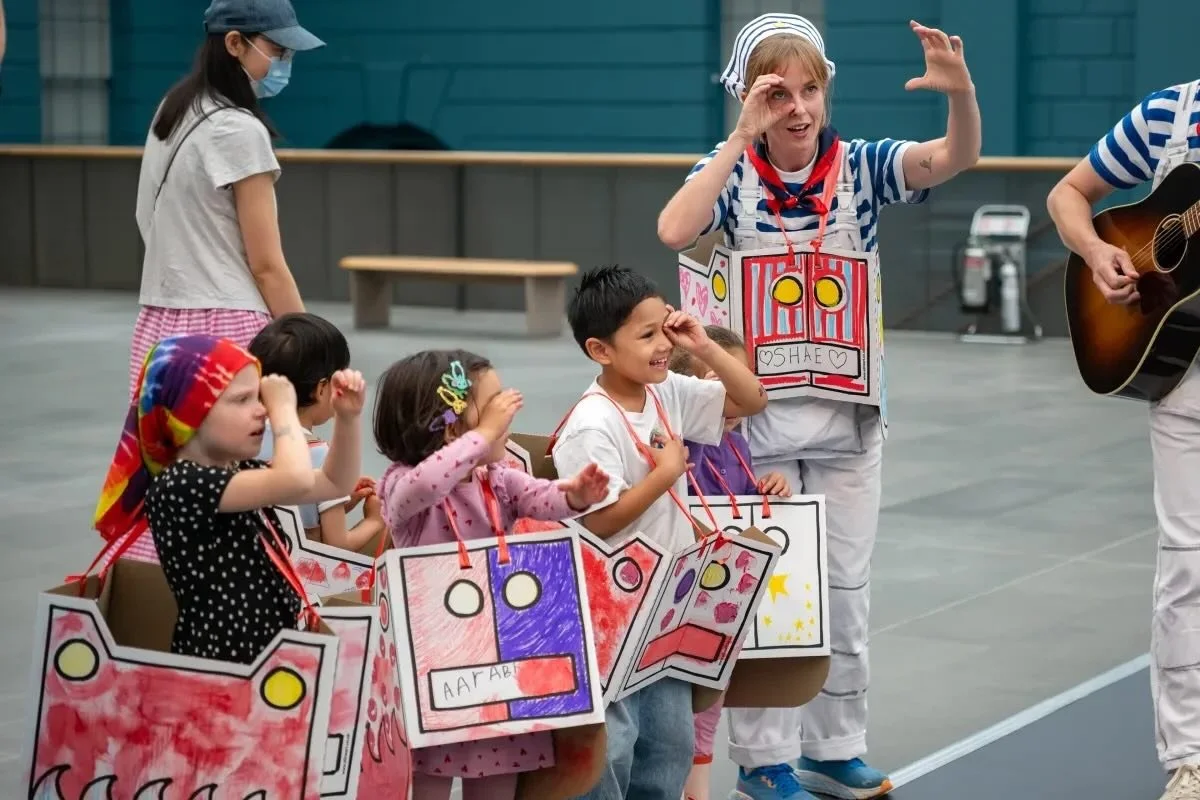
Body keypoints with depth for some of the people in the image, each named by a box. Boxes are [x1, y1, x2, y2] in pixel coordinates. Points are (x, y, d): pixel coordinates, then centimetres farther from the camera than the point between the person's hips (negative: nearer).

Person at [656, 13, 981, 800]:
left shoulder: (861, 166, -2)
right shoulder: (732, 172, -5)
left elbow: (956, 158, -17)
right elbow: (674, 230, -25)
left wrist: (961, 90, -37)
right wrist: (743, 137, -26)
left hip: (849, 413, 2)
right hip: (758, 412, -2)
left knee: (846, 590, 12)